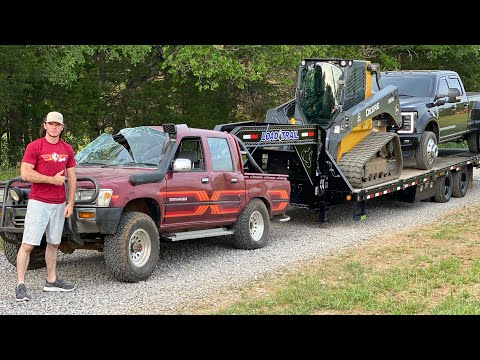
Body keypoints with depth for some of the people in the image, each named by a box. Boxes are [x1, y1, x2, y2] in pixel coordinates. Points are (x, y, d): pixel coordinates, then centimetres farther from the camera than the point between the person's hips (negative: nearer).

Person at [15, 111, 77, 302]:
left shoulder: (67, 149, 10)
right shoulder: (34, 146, -6)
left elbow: (71, 178, 12)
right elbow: (25, 173, -14)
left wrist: (70, 203, 5)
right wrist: (52, 180, -14)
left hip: (59, 204, 6)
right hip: (38, 202, -6)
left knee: (54, 243, 14)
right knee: (27, 244, -8)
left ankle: (51, 281, 25)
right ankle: (20, 285, -7)